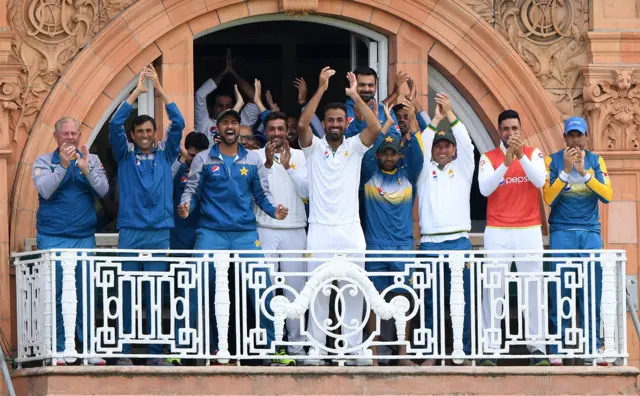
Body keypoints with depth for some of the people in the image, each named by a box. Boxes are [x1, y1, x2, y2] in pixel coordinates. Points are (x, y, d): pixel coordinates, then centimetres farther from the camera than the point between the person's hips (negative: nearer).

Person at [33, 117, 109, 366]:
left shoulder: (92, 161, 10)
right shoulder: (44, 161, 5)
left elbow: (103, 190, -2)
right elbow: (45, 190, -9)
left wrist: (86, 169, -15)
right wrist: (63, 165, -17)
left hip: (84, 237, 1)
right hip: (52, 239, -1)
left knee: (86, 295, -3)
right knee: (54, 296, -4)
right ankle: (57, 351, 0)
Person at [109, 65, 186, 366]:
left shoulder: (165, 155, 11)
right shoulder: (125, 156, 7)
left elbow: (178, 124, 1)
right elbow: (115, 125, -6)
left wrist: (159, 90, -3)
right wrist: (137, 92, -7)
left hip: (160, 233, 1)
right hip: (130, 232, -1)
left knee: (155, 295, 3)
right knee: (128, 293, -2)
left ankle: (155, 352, 5)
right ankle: (124, 351, -1)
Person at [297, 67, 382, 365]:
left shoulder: (354, 147, 6)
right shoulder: (313, 147, 4)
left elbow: (375, 128, -11)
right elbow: (302, 125, -15)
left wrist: (355, 96, -13)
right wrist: (321, 89, -18)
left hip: (350, 231, 1)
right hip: (320, 231, -1)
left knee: (353, 292, 3)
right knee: (318, 292, 1)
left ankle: (355, 347, 8)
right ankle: (316, 347, 5)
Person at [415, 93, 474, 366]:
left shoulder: (462, 170, 15)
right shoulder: (425, 171, 15)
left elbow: (466, 143, 0)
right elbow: (420, 147, -1)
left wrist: (450, 114, -6)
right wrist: (435, 119, -4)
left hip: (459, 241, 0)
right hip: (430, 242, 0)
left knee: (462, 301, -2)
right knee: (431, 301, -1)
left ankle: (464, 353, -1)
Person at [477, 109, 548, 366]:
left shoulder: (533, 154, 7)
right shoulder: (488, 158, 4)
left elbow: (540, 180, -11)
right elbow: (485, 188, -11)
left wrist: (521, 156, -23)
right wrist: (506, 162, -21)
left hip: (529, 230, 1)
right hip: (497, 232, -1)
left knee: (533, 288, -1)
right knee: (492, 289, -4)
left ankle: (538, 347, 2)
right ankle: (490, 349, -4)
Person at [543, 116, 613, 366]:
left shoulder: (596, 161, 10)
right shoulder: (553, 161, 4)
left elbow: (607, 195, -2)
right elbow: (548, 197, -6)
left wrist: (584, 173, -13)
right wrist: (566, 170, -14)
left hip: (590, 231, 2)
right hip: (562, 231, -2)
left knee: (592, 291, -3)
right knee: (560, 290, -6)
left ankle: (592, 349, 1)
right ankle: (557, 349, -4)